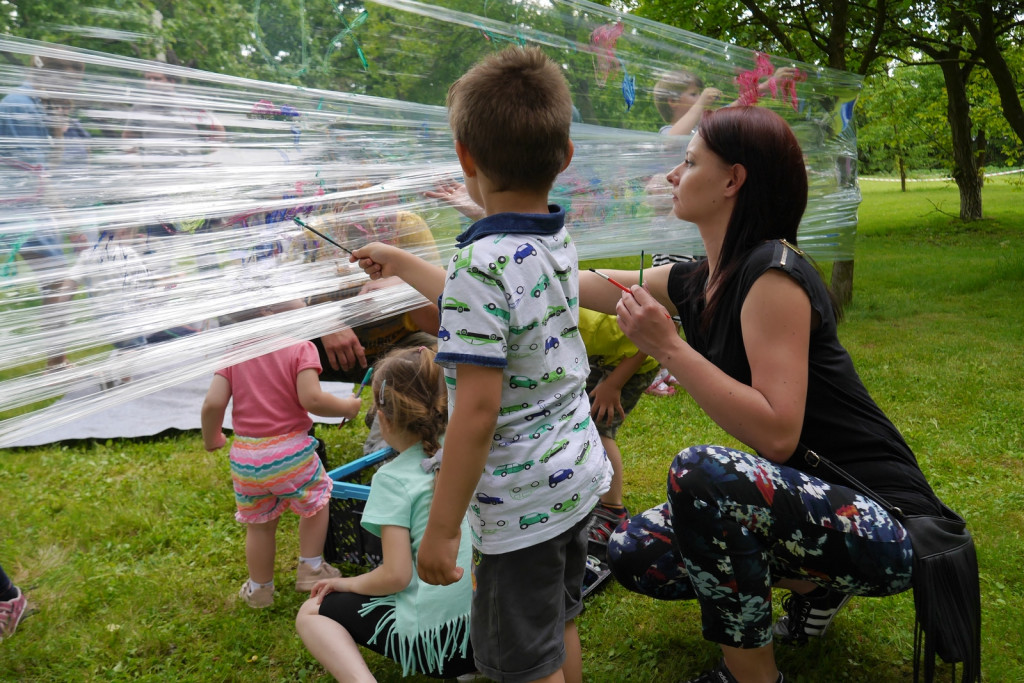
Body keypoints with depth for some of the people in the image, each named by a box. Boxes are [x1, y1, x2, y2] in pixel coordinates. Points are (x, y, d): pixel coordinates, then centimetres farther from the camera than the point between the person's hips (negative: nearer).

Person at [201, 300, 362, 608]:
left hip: (245, 457, 4)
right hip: (291, 451, -4)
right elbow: (312, 399, -20)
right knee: (316, 501, 24)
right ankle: (311, 569, 29)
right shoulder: (301, 348, -9)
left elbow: (213, 403, -4)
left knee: (258, 524, 21)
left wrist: (211, 438, 13)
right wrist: (346, 407, -3)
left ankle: (259, 589, 38)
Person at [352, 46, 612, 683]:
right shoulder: (558, 242, 1)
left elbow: (477, 413, -27)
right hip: (577, 475, 9)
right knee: (560, 627, 28)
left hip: (521, 504, -8)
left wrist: (441, 529, -17)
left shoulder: (483, 263, -26)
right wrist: (397, 261, 33)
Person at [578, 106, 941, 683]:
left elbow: (777, 435, -29)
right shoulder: (692, 282, 3)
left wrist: (667, 346, -26)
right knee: (633, 553, 6)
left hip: (885, 527, -8)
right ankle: (817, 584, 18)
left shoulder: (773, 273, -22)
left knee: (701, 473, -32)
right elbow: (578, 285, 13)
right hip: (802, 501, 9)